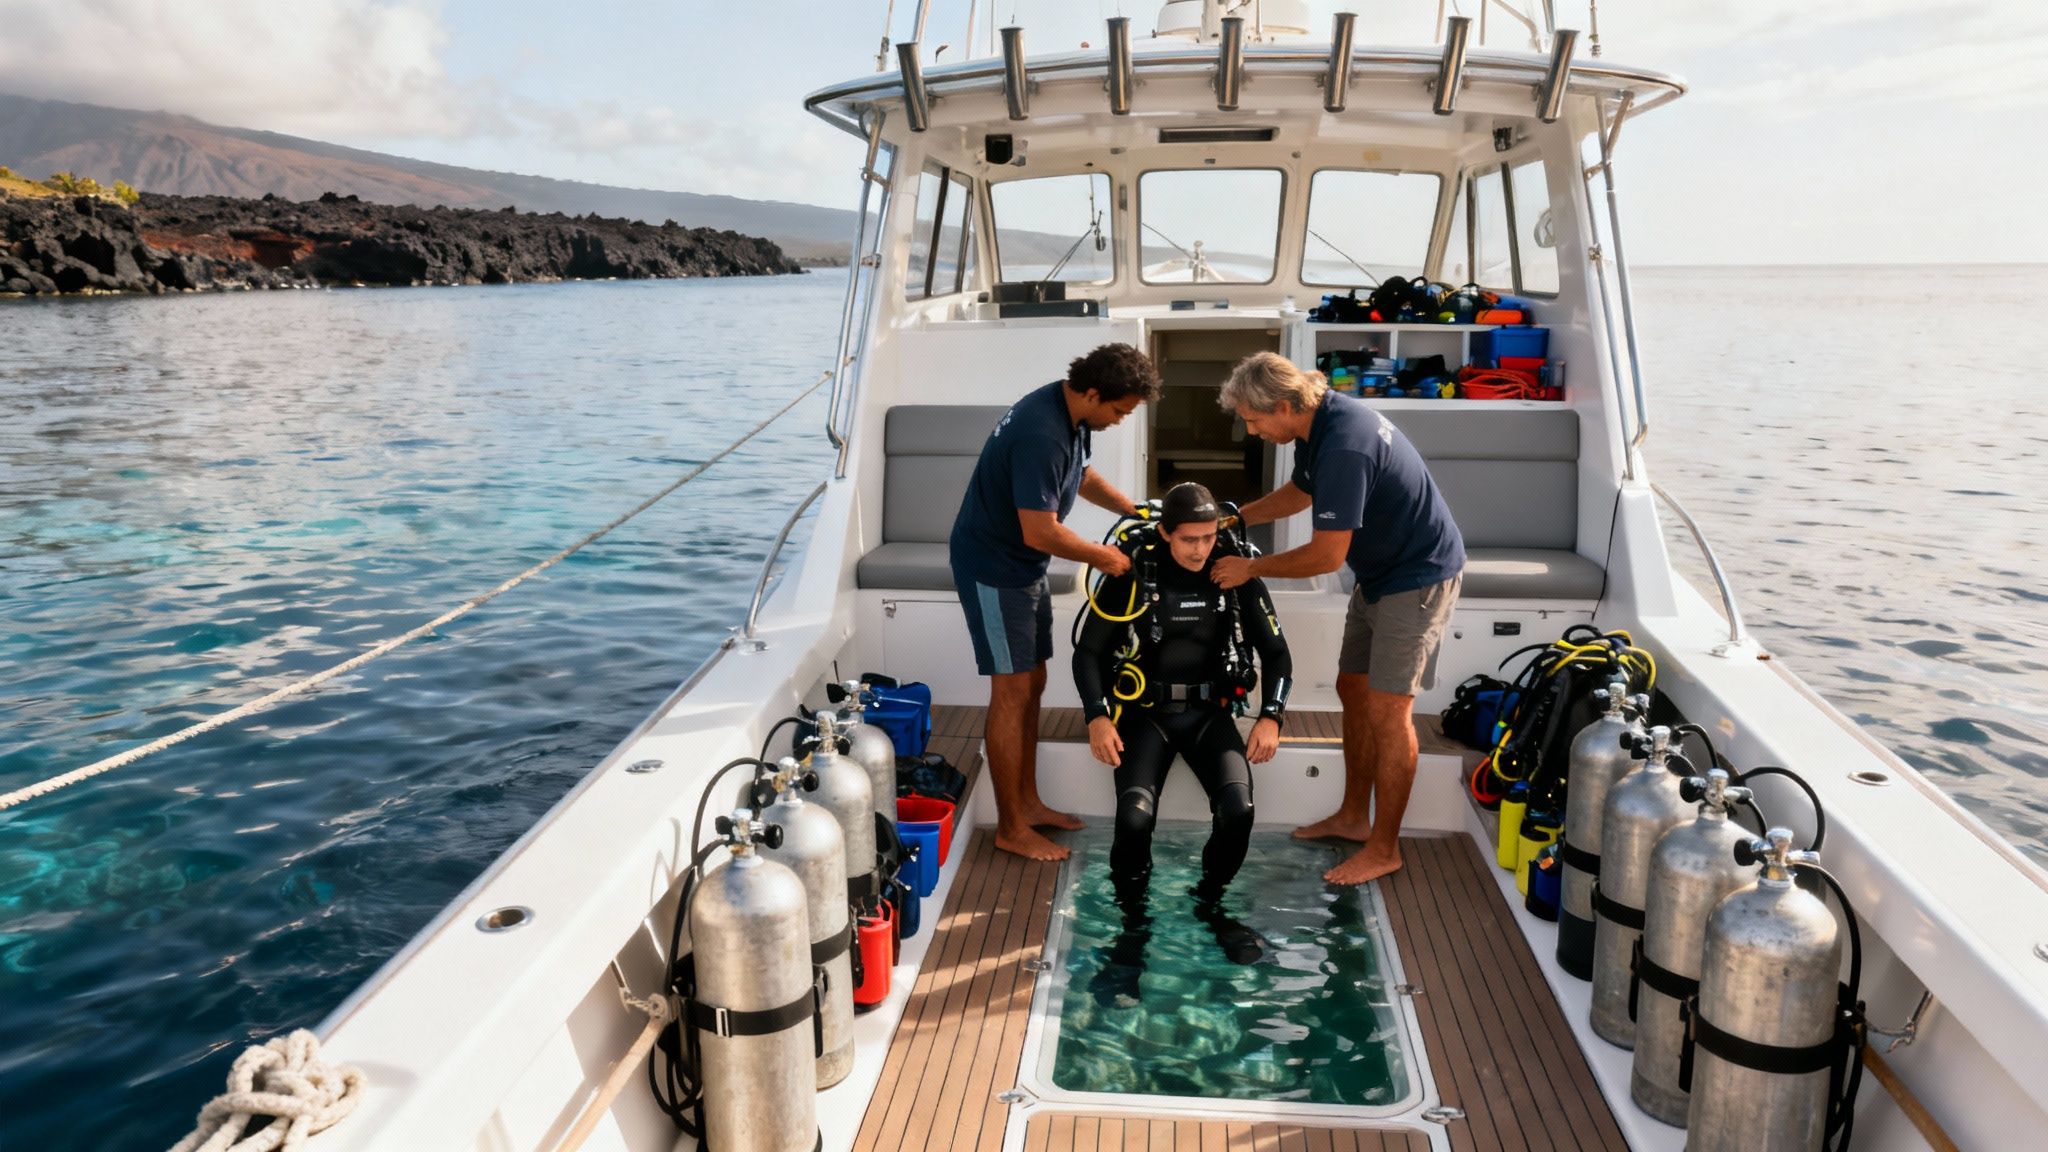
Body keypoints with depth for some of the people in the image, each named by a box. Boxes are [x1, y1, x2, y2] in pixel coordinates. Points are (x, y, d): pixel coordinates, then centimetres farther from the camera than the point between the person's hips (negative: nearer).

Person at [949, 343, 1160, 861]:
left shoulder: (1071, 414, 1)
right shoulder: (1041, 434, -30)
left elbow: (1081, 475, 21)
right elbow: (1041, 532, -31)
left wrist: (1136, 510, 9)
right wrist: (1103, 557, -17)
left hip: (1024, 566, 10)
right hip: (993, 567, -10)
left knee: (1032, 685, 14)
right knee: (1012, 692, -4)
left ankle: (1027, 802, 26)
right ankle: (1011, 828, 7)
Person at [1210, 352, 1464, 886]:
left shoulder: (1344, 445, -31)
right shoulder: (1320, 420, -1)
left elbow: (1326, 556, -28)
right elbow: (1300, 491, 19)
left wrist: (1250, 568, -15)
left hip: (1419, 577, -10)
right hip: (1380, 572, 10)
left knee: (1387, 708, -5)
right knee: (1353, 689, 15)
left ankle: (1384, 849, 7)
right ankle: (1353, 815, 29)